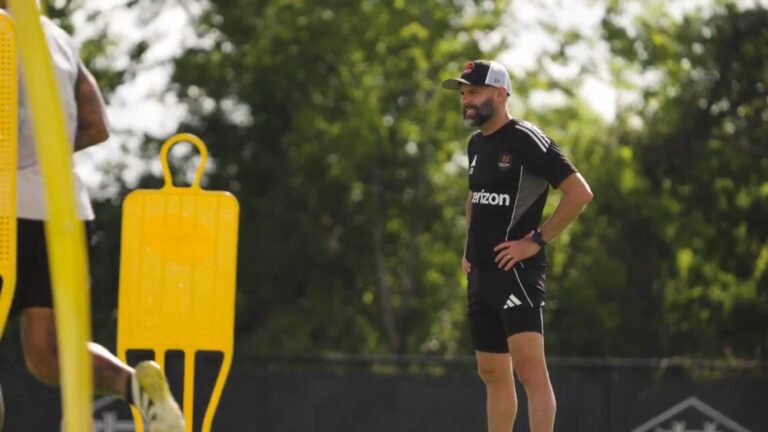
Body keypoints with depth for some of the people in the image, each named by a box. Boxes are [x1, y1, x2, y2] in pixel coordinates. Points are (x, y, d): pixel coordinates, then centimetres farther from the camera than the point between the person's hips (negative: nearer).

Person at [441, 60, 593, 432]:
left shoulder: (526, 140, -11)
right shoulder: (476, 145, 15)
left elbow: (580, 192, -16)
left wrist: (536, 241, -16)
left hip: (516, 270, -9)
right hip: (481, 273, 9)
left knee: (529, 366, -19)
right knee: (493, 373, 12)